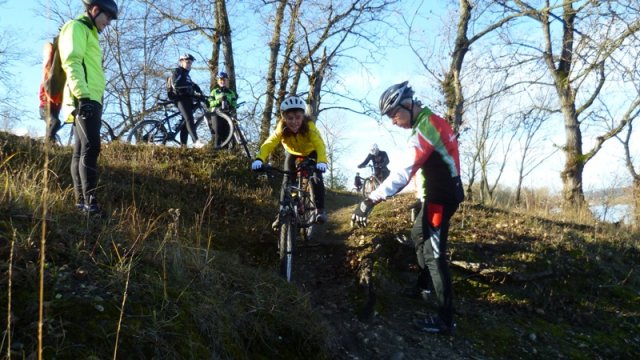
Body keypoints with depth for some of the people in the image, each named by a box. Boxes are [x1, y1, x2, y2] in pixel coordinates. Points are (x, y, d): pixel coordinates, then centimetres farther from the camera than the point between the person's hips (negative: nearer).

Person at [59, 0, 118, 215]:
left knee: (81, 151, 7)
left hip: (90, 99, 10)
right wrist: (83, 95, -26)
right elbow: (72, 62, -15)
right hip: (85, 99, -10)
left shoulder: (89, 34, 30)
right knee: (90, 148, -19)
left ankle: (81, 201, 9)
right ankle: (90, 202, -25)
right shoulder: (77, 27, -1)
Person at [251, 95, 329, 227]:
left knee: (316, 178, -20)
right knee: (287, 181, -11)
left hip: (310, 153, -2)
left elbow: (319, 144, -50)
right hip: (292, 153, 2)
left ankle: (320, 209, -6)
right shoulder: (281, 128, -32)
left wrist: (322, 161, -69)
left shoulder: (309, 125, -38)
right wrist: (259, 159, -63)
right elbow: (269, 143, -44)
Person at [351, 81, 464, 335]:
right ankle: (428, 286, 41)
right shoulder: (432, 120, 8)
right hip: (444, 191, 10)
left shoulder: (425, 129, -24)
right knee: (418, 236, 25)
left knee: (433, 254, -7)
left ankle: (445, 320, -1)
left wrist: (371, 200, -38)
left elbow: (403, 171, -34)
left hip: (440, 196, -10)